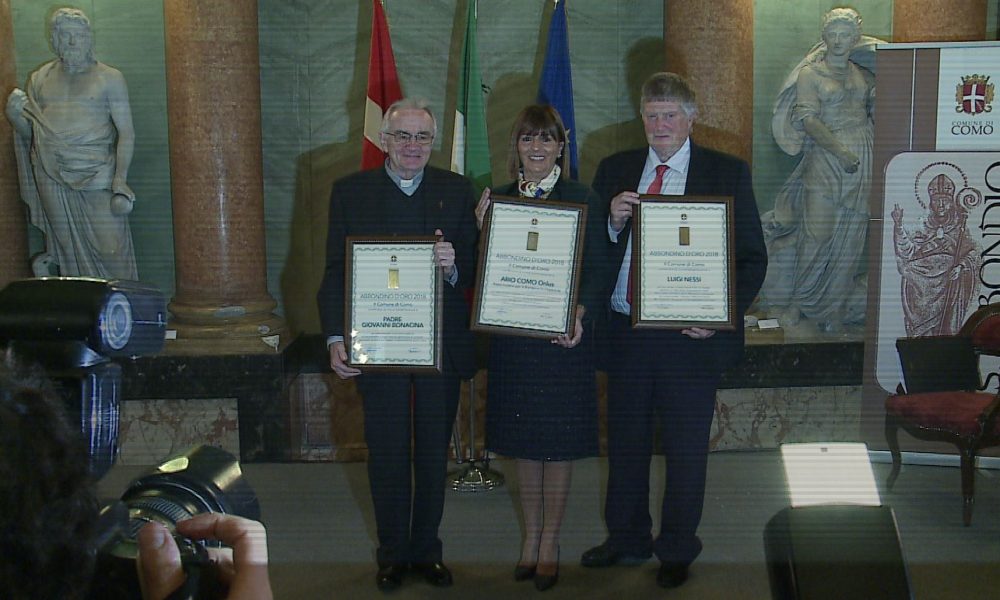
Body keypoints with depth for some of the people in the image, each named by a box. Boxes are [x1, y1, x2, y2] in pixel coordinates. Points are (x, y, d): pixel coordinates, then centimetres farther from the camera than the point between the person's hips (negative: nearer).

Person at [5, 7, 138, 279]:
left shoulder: (109, 78, 3)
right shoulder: (39, 79, 13)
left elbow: (126, 132, -2)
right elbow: (28, 133, 19)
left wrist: (120, 181, -13)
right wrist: (16, 115, -4)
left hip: (97, 175, -3)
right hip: (52, 177, 3)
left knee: (111, 247, -9)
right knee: (69, 248, 5)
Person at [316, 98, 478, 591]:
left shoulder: (457, 190, 4)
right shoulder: (350, 191, 2)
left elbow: (473, 269, 2)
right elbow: (335, 270, 0)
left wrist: (453, 267, -21)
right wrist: (336, 338, -10)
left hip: (441, 343, 1)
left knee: (434, 453, 11)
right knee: (387, 453, 7)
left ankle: (427, 549, 27)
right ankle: (393, 552, 23)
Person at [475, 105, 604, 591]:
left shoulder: (583, 200, -2)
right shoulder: (498, 200, 6)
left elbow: (595, 271, -5)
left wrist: (577, 314, -21)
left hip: (564, 337, -3)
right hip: (513, 338, 3)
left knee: (558, 446, 5)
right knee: (523, 446, 11)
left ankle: (549, 543, 19)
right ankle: (531, 538, 27)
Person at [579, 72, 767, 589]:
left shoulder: (728, 173, -1)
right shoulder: (614, 170, 7)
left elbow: (752, 257, -1)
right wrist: (613, 223, -13)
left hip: (691, 336, -3)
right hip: (624, 332, 3)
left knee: (686, 450, 10)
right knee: (625, 443, 16)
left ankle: (677, 551, 28)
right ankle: (627, 539, 35)